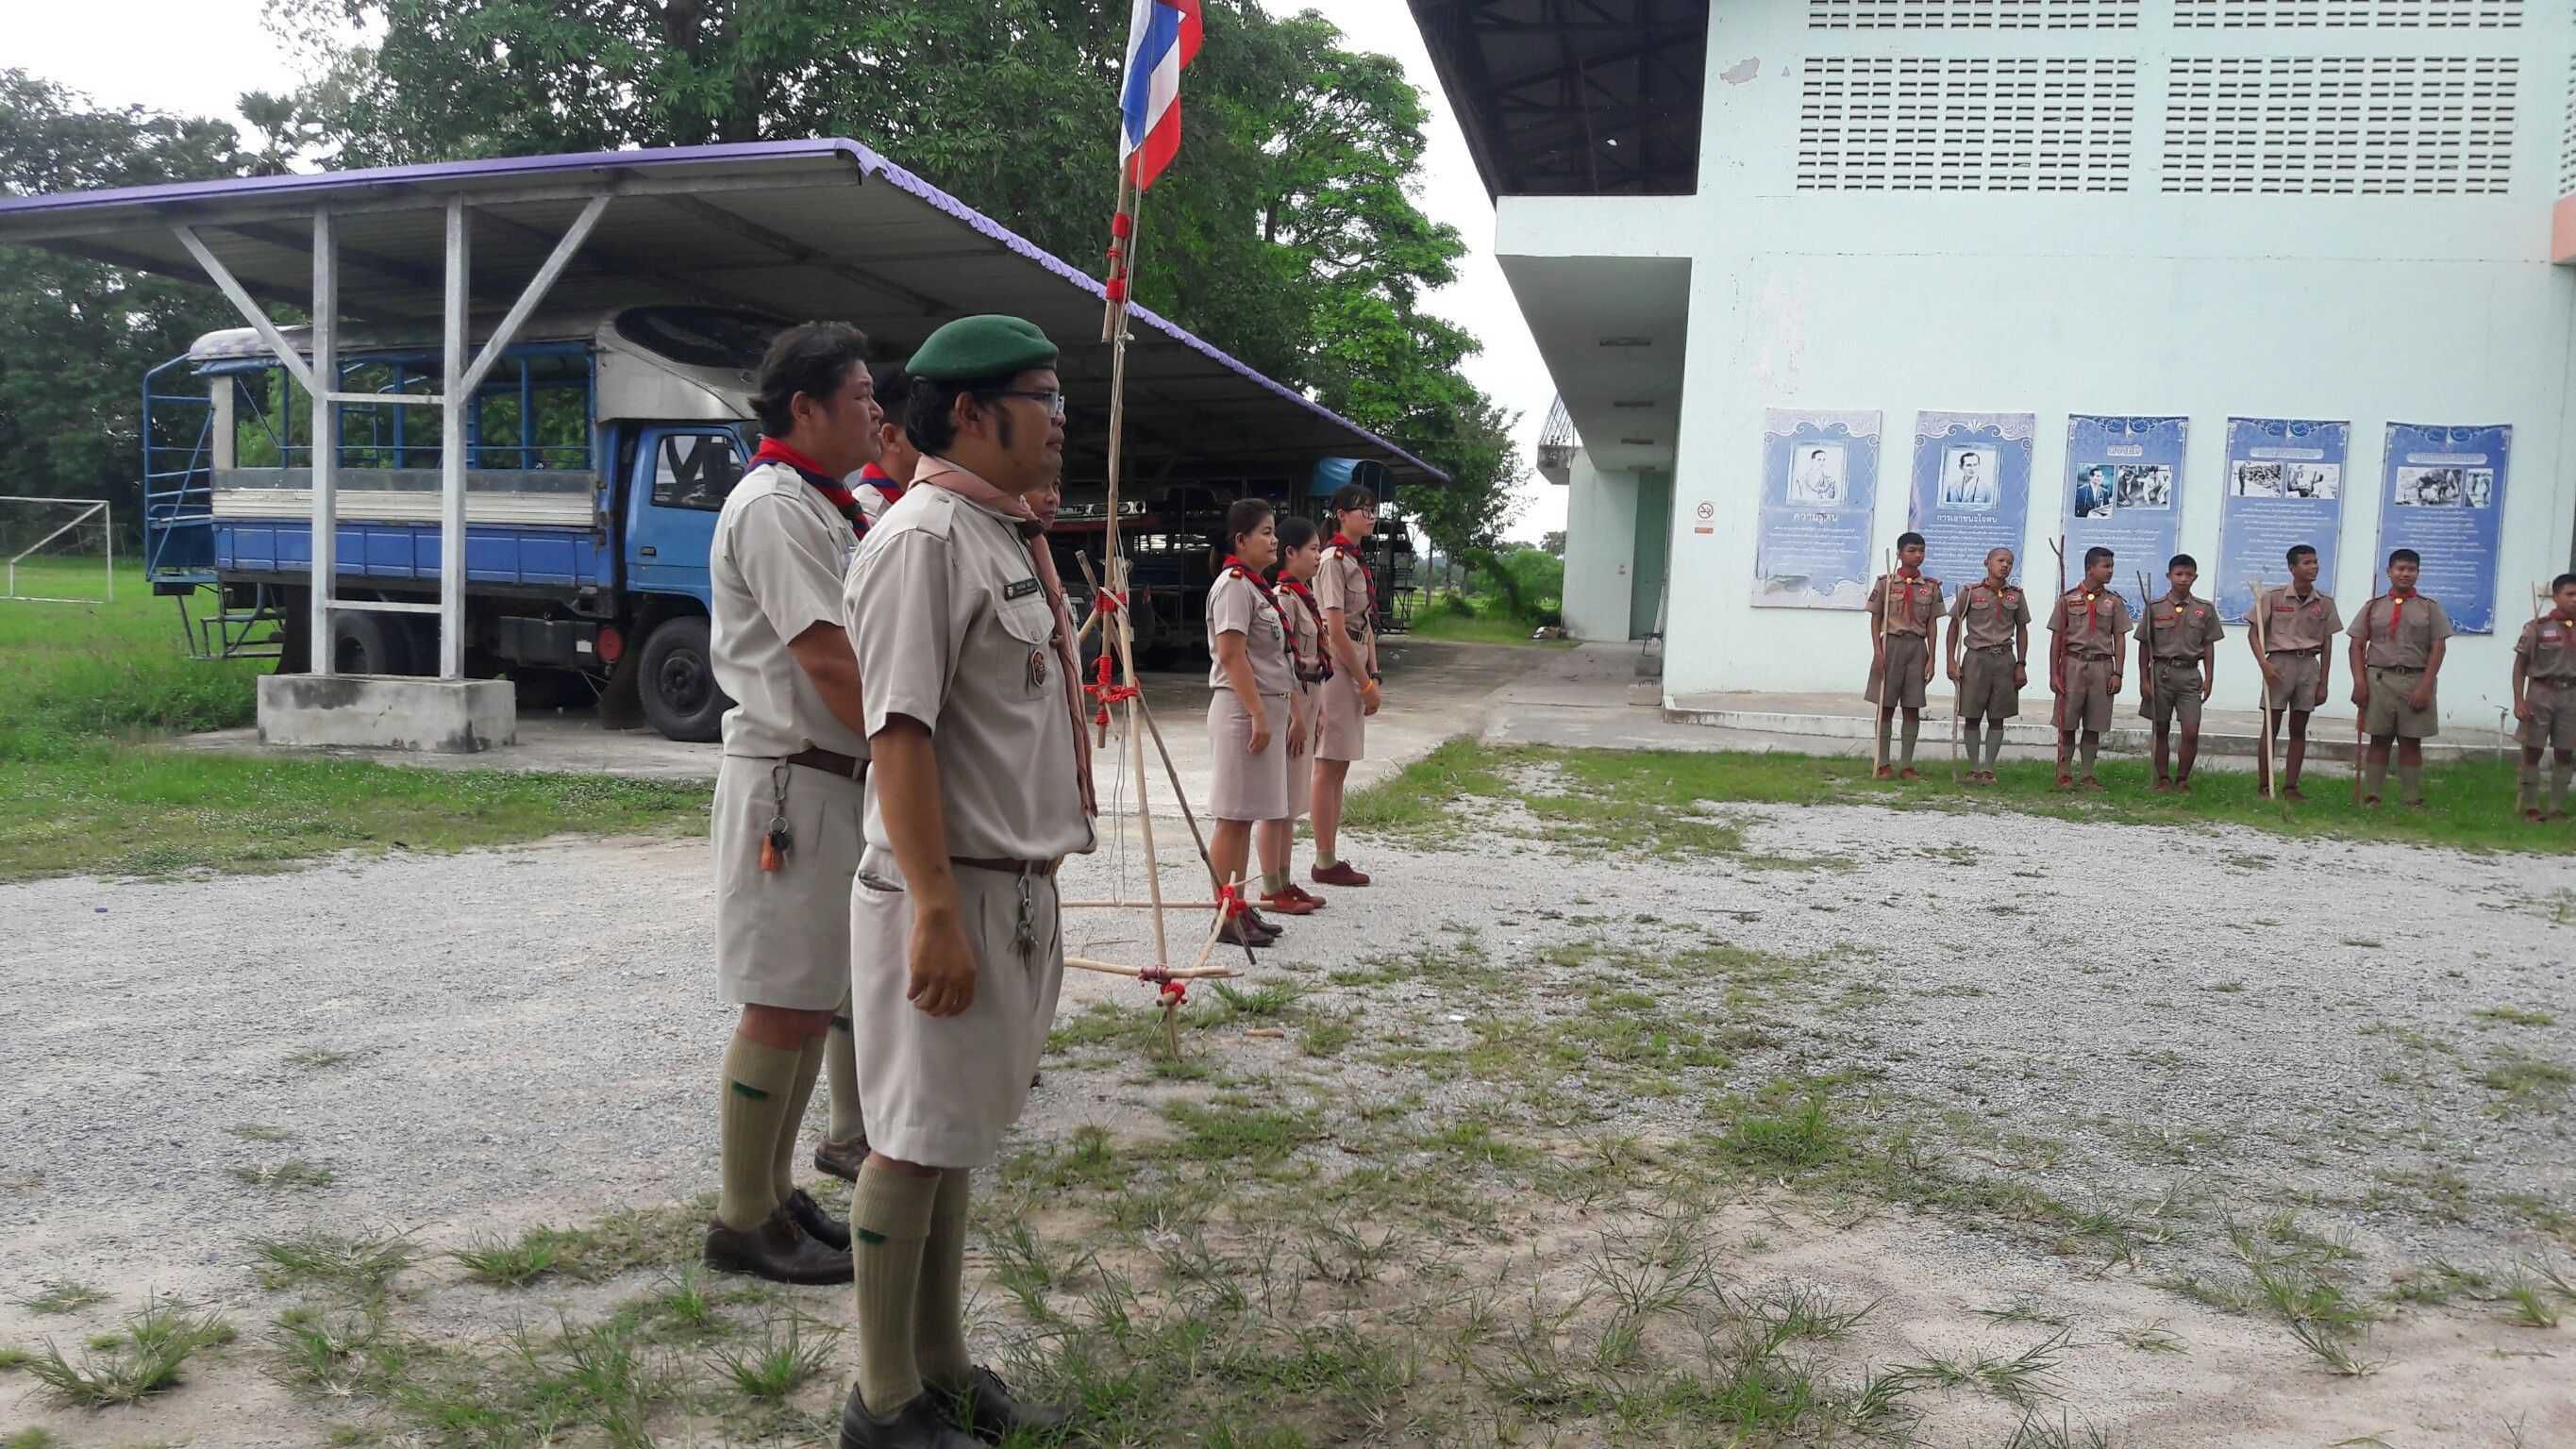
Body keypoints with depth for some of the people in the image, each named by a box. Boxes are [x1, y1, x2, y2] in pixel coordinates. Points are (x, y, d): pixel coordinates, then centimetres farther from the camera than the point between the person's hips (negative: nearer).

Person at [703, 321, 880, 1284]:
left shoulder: (820, 507, 18)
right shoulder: (774, 505, -14)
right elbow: (828, 662, -20)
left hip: (838, 780, 10)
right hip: (791, 781, -10)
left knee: (814, 998, 14)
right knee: (782, 1007, -3)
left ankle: (773, 1194, 26)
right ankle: (743, 1223, 9)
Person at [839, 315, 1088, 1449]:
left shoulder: (1011, 537, 15)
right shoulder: (923, 539, -16)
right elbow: (900, 732, -21)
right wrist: (937, 911, -24)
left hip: (1019, 888, 9)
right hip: (951, 891, -9)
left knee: (956, 1138, 17)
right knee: (916, 1143, 2)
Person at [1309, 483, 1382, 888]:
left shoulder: (1357, 562, 17)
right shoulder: (1333, 560, -12)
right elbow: (1336, 631, -18)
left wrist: (1372, 676, 10)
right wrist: (1367, 682, -15)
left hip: (1354, 667, 10)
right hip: (1335, 667, -10)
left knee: (1339, 767, 11)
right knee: (1329, 767, -5)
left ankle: (1331, 857, 16)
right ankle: (1325, 862, 0)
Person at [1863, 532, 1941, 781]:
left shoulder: (1931, 586, 5)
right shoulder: (1885, 582, 0)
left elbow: (1931, 625, 6)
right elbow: (1875, 620, 1)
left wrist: (1931, 658, 1)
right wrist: (1878, 652, -8)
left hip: (1917, 647, 2)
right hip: (1891, 644, -2)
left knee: (1913, 709, 4)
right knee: (1886, 707, 2)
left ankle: (1907, 766, 10)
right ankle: (1883, 764, 8)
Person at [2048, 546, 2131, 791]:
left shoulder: (2114, 601, 7)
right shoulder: (2068, 598, 2)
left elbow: (2119, 639, 7)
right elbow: (2058, 637, 3)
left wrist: (2117, 673, -1)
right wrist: (2054, 673, -1)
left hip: (2102, 665, 2)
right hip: (2073, 663, -2)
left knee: (2094, 726, 5)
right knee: (2067, 723, 0)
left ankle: (2088, 775, 12)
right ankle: (2062, 774, 8)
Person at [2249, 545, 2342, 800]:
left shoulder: (2325, 603, 6)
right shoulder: (2273, 597, -3)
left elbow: (2326, 646, 9)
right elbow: (2254, 633, -1)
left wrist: (2323, 683, 6)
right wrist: (2263, 663, -15)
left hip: (2309, 664, 3)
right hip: (2279, 663, -3)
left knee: (2299, 729, 6)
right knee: (2272, 726, -1)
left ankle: (2290, 786, 11)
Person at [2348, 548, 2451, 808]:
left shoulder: (2430, 607, 6)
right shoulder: (2373, 606, 9)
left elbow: (2438, 648, 1)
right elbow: (2357, 645, 7)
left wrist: (2425, 686, -8)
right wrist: (2360, 681, -5)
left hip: (2415, 681, 0)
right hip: (2379, 679, 0)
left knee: (2411, 743, 2)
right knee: (2379, 740, 2)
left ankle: (2414, 800, 5)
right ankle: (2371, 797, 3)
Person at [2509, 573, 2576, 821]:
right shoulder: (2537, 627, -4)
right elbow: (2520, 666, -2)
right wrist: (2519, 701, -9)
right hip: (2541, 693, -3)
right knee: (2532, 751, 0)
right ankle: (2530, 806, 9)